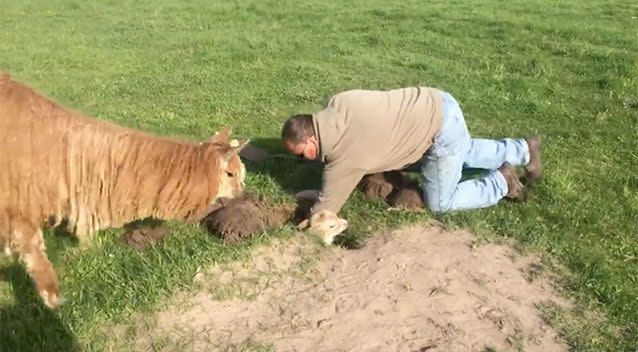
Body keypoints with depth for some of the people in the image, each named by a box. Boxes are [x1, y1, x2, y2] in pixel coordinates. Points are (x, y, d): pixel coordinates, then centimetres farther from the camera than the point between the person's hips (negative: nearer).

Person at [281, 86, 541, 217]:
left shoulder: (343, 158, -22)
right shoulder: (337, 102, -3)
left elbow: (323, 213, -10)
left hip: (442, 131, -9)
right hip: (437, 105, 9)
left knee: (440, 203, 6)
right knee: (465, 154, 35)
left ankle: (501, 182, 15)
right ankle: (524, 150, 42)